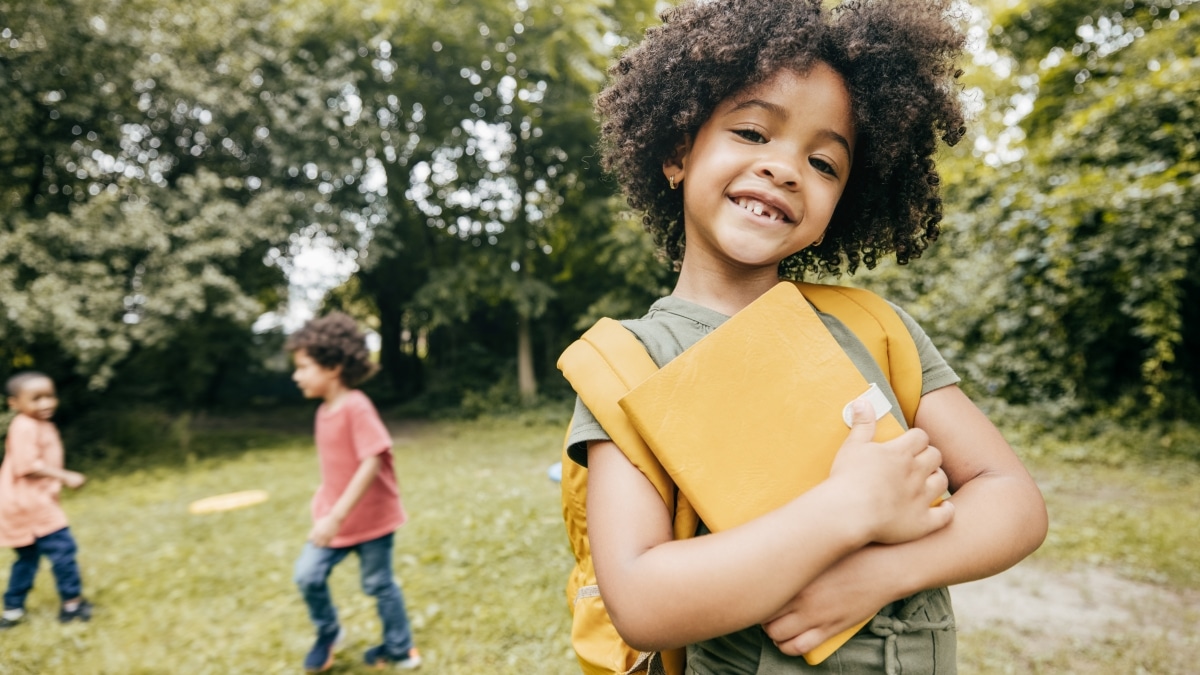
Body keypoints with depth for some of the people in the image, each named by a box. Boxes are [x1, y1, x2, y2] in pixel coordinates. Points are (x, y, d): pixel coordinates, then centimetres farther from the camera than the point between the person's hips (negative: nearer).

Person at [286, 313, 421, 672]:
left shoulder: (356, 407, -23)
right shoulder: (325, 410, 3)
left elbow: (372, 463, -28)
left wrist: (337, 516, -29)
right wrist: (324, 511, 15)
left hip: (371, 518, -7)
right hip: (335, 518, 7)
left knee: (379, 584, 8)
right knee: (308, 575, 0)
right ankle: (327, 633, 26)